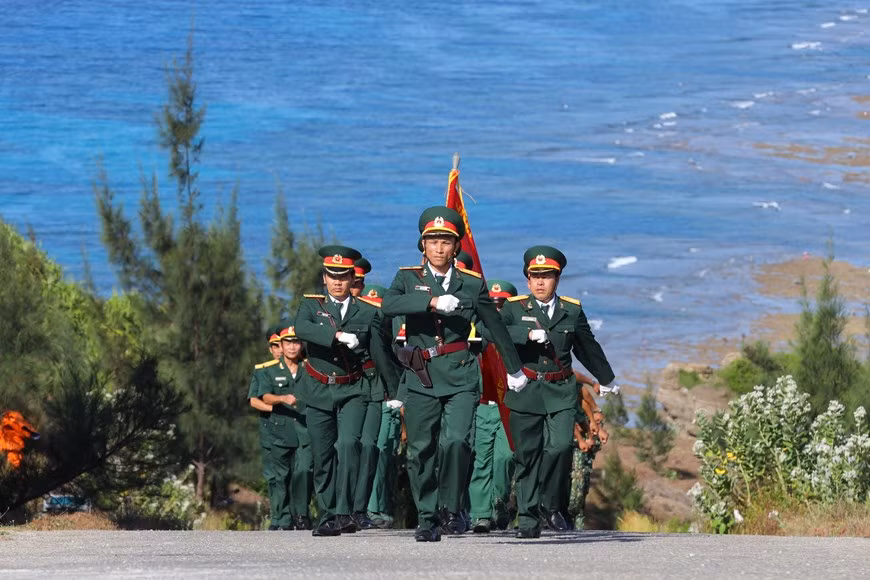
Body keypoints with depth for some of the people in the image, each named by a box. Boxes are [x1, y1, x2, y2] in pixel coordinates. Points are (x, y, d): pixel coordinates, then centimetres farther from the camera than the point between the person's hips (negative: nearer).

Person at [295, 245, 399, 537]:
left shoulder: (368, 312, 5)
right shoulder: (311, 306, 5)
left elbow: (381, 354, 8)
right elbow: (302, 329, -18)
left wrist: (395, 392, 7)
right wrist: (338, 335, -31)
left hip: (352, 391, -2)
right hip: (319, 392, 2)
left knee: (348, 444, -21)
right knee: (323, 456, 5)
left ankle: (344, 513, -23)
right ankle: (327, 516, 16)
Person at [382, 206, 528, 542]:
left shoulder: (472, 284, 8)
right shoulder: (408, 278, 6)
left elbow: (495, 327, 20)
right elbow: (388, 306, -15)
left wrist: (514, 369, 28)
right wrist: (432, 302, -27)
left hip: (460, 376, -1)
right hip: (420, 377, 1)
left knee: (456, 441, -18)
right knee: (421, 451, 2)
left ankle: (450, 509, 0)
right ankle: (427, 519, 13)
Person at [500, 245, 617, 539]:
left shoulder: (572, 311, 10)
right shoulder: (515, 308, 3)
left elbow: (587, 346, 24)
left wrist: (606, 379, 35)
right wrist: (528, 334, -26)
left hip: (560, 393, 1)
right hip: (525, 393, -1)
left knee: (561, 446, -16)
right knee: (527, 456, 0)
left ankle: (552, 506, 3)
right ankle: (528, 519, 6)